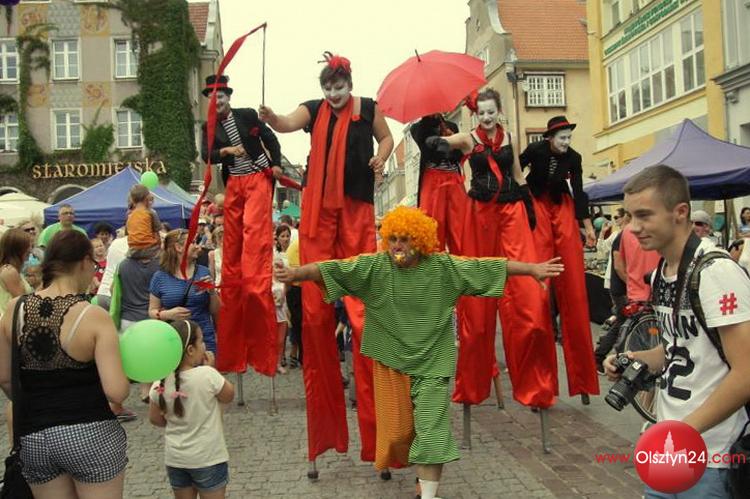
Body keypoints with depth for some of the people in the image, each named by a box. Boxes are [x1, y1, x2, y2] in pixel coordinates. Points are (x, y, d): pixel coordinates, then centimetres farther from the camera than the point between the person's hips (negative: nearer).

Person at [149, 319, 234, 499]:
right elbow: (229, 396, -4)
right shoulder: (207, 375, -22)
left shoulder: (160, 383, -8)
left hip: (175, 459, 4)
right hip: (208, 458, -4)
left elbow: (155, 419, 4)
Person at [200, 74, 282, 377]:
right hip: (233, 185, 3)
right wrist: (225, 150, -20)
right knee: (232, 241, 1)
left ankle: (255, 286, -25)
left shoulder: (248, 115, 3)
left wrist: (276, 165, 0)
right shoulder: (209, 128, 9)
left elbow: (270, 139, 10)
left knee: (254, 230, -25)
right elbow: (206, 156, -3)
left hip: (258, 179, -3)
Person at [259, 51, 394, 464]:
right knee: (315, 301, -1)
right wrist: (271, 118, -33)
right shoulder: (313, 109, 7)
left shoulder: (367, 108, 8)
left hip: (357, 203, -1)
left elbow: (387, 138, 20)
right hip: (318, 205, 1)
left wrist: (381, 158, -2)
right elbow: (286, 125, -11)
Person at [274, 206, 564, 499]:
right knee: (397, 429, 15)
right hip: (391, 361, 1)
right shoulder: (374, 266, -9)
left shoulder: (443, 266, -7)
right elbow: (333, 269, -18)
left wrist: (532, 269, -7)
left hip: (432, 362, -1)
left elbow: (488, 266, -6)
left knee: (430, 429, -3)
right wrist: (296, 273, -32)